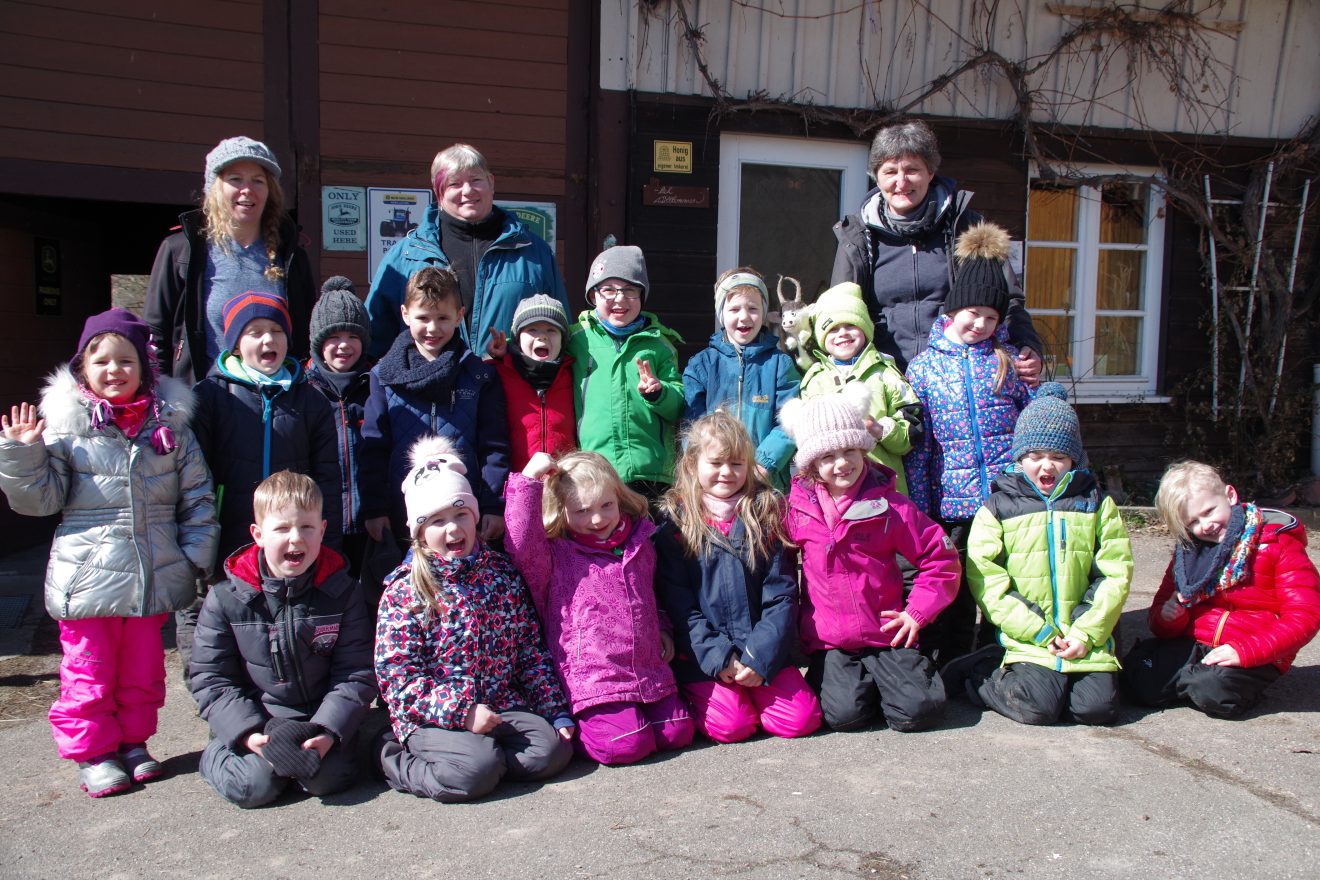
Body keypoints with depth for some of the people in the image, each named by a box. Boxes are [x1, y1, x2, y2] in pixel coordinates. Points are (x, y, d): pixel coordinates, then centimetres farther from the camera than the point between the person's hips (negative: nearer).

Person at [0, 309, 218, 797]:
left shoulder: (171, 425, 2)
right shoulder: (65, 427, -4)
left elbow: (197, 497, 6)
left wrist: (196, 555, 0)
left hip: (153, 576, 2)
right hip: (88, 576, -2)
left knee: (143, 669, 16)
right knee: (89, 672, 8)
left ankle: (134, 742, 32)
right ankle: (92, 751, 24)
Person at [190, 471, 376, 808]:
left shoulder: (342, 593, -4)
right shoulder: (226, 598, -5)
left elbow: (356, 673, -5)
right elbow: (210, 679, -3)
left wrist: (329, 731, -18)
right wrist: (247, 733, -17)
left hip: (321, 720, 0)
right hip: (256, 721, 0)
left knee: (327, 778, -22)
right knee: (254, 786, -20)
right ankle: (217, 754, 11)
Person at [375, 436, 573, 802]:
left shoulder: (503, 574, 9)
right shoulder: (404, 591, -4)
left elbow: (531, 651, 11)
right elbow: (396, 675, -10)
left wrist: (557, 711, 4)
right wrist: (461, 711, -18)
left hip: (501, 707, 4)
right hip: (433, 716, -4)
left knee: (553, 748, -18)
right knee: (476, 771, -29)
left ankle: (475, 756, -2)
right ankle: (395, 760, -4)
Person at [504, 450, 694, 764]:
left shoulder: (640, 546, 13)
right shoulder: (554, 556, -4)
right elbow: (521, 545, -26)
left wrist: (662, 629, 18)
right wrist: (528, 481, -26)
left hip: (651, 674, 6)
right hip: (593, 680, -6)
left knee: (678, 733, -1)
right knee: (628, 744, -18)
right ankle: (572, 729, 7)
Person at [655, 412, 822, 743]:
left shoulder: (767, 513, 6)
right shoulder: (676, 522, 0)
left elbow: (782, 594, 0)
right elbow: (677, 604, -4)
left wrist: (761, 656, -11)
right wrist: (718, 658, -13)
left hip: (763, 653, 2)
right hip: (703, 655, -2)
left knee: (801, 719, -12)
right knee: (731, 725, -19)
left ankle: (752, 689, 15)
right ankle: (695, 697, 12)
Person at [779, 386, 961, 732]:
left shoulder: (889, 505, -3)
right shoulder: (797, 508, 1)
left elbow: (942, 560, 4)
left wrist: (917, 612, -3)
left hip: (886, 635, 0)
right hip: (828, 641, 0)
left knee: (920, 710, -16)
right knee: (845, 713, -21)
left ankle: (885, 678, 17)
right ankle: (826, 679, 14)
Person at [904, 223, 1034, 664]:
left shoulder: (1009, 360, 7)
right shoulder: (924, 366, 3)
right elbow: (916, 445, 2)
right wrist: (919, 512, -1)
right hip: (952, 501, -1)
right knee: (955, 599, 7)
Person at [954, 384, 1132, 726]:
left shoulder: (1097, 505, 10)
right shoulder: (997, 509, 2)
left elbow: (1115, 574, 4)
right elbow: (986, 582, -6)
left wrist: (1087, 633, -8)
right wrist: (1040, 634, -13)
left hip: (1084, 636, 3)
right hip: (1028, 639, -3)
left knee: (1098, 707, -12)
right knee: (1038, 707, -19)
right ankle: (978, 674, 8)